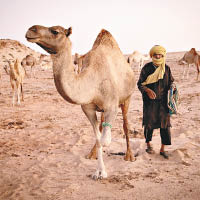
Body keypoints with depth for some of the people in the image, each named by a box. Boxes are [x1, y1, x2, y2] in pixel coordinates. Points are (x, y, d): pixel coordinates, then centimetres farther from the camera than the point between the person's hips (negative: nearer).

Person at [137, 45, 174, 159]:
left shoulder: (166, 68, 5)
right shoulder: (147, 68, -3)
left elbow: (171, 81, 15)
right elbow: (140, 83, -2)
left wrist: (172, 86, -7)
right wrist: (148, 90, -20)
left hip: (163, 100, 2)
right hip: (150, 101, -2)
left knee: (165, 124, 1)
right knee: (149, 123, 6)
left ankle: (162, 149, 14)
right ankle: (149, 145, 29)